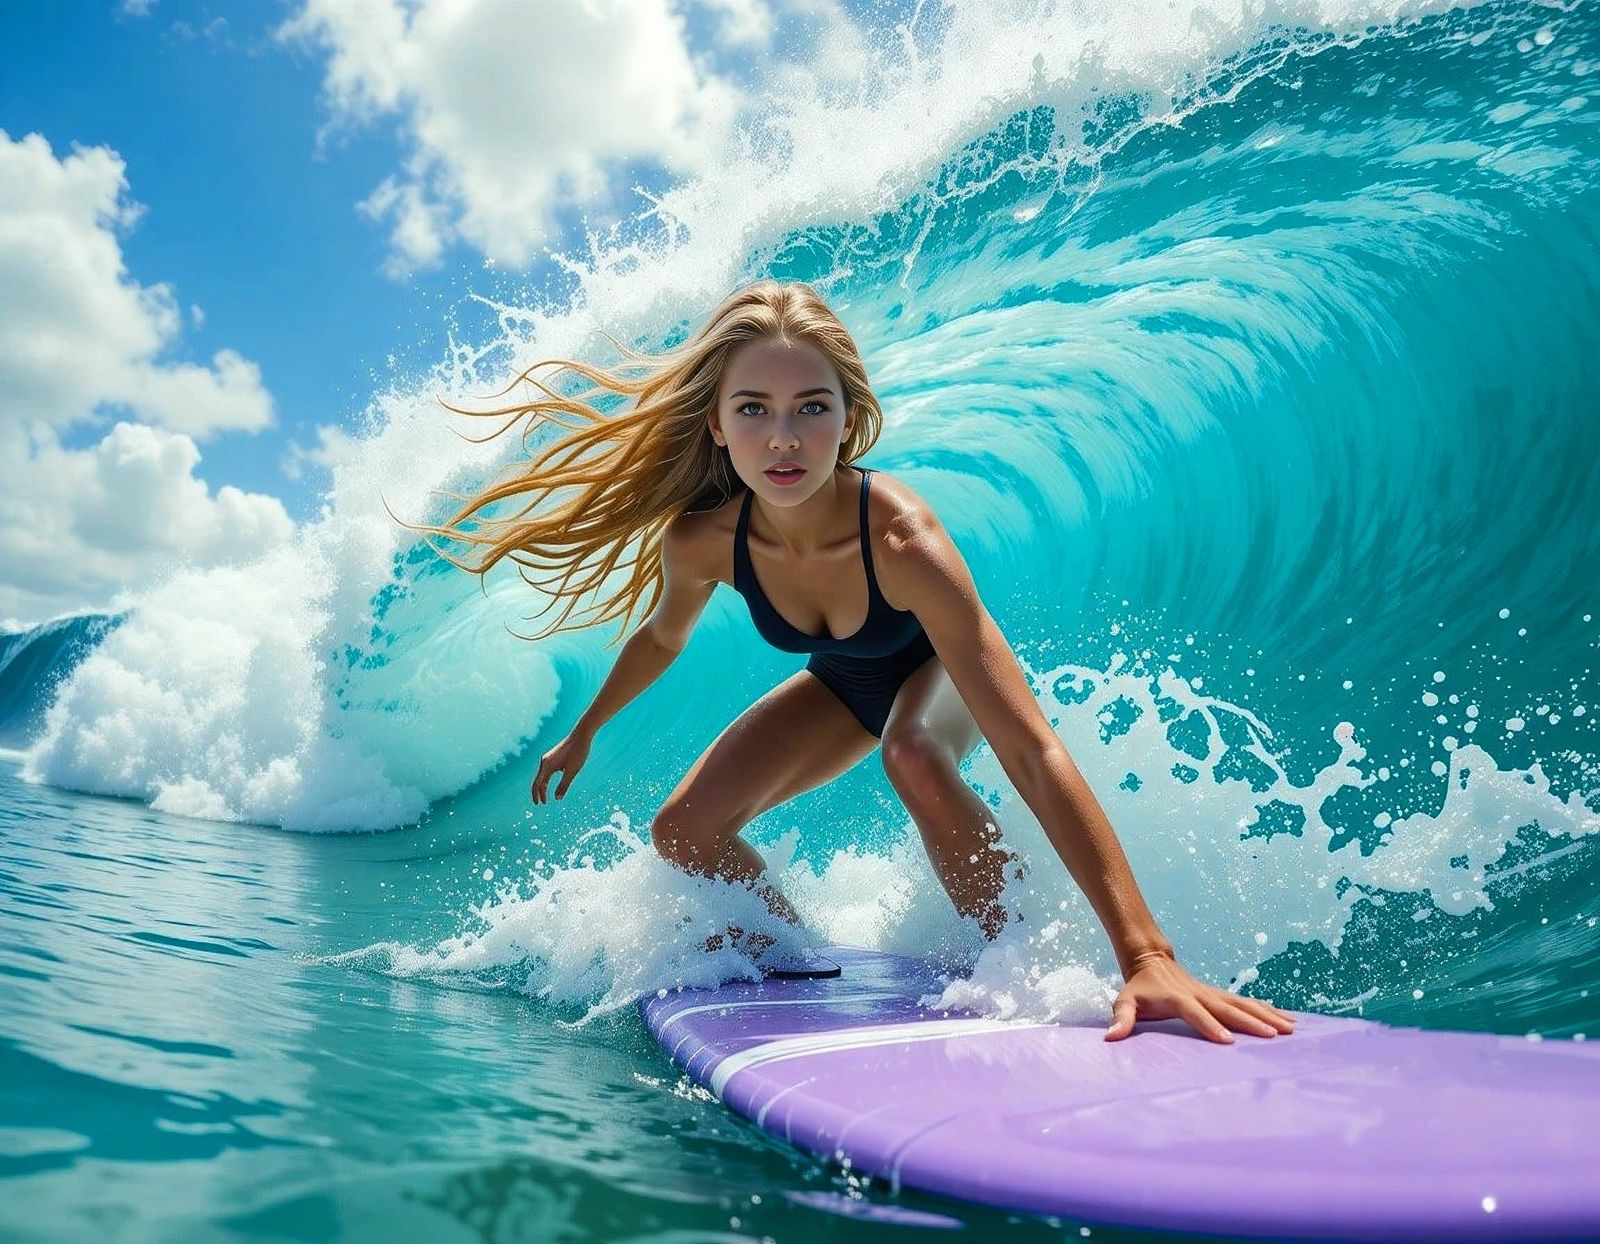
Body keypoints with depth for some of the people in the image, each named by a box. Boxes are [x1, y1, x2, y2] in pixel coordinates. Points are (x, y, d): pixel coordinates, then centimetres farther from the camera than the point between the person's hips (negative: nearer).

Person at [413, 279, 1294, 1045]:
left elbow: (1032, 751, -50)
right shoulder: (699, 539, -30)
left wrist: (1145, 956, -56)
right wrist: (585, 730, 12)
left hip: (939, 669, -4)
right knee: (682, 832, -4)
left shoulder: (899, 537, -43)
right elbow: (661, 637, -3)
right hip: (845, 684, 5)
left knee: (914, 755, -39)